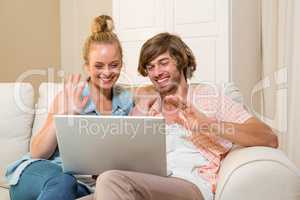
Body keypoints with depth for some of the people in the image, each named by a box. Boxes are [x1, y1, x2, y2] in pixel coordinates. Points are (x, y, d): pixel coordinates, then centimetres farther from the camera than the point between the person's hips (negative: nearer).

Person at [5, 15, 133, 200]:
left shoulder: (126, 100, 1)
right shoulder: (70, 96, -8)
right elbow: (37, 153, -10)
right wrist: (63, 115, -25)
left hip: (82, 181, 2)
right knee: (63, 182, -35)